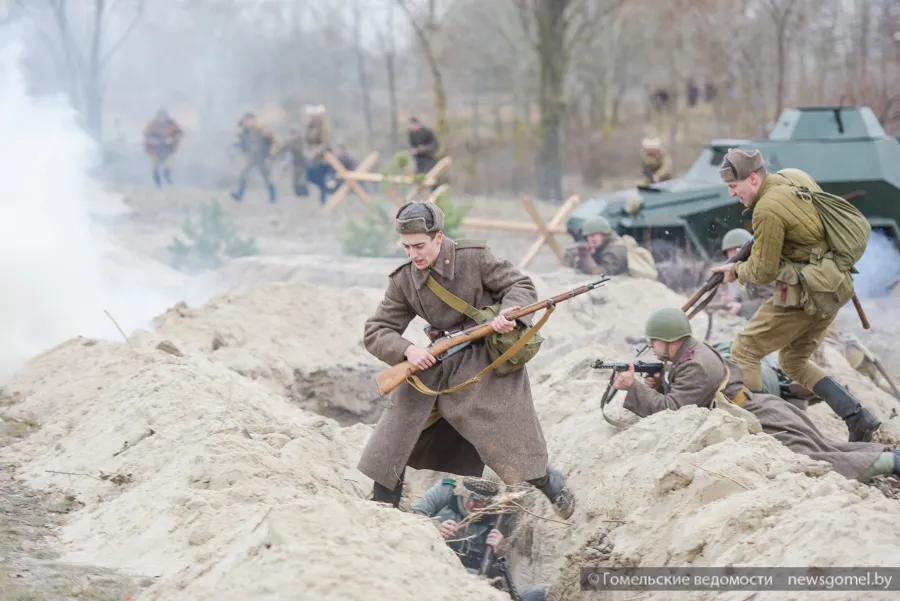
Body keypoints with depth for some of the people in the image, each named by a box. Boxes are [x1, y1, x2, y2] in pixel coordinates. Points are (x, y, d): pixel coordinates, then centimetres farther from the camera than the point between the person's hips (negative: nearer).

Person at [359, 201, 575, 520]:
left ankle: (550, 482, 26)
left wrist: (509, 313, -27)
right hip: (439, 362, 4)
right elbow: (376, 332, -1)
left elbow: (521, 286, -5)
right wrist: (407, 350, -20)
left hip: (490, 360, -4)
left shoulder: (475, 257, -13)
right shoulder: (403, 281, -3)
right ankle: (382, 507, 7)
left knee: (512, 445, -4)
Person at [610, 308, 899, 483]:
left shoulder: (697, 367, -16)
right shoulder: (692, 354, 14)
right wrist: (658, 385, 5)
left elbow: (671, 409, -21)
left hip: (768, 423, -10)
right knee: (831, 450, 11)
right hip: (767, 410, 10)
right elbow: (680, 397, 24)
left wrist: (633, 387, -17)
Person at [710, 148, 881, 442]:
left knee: (744, 352, 1)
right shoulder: (795, 176, 6)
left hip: (804, 294, -9)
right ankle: (858, 419, 12)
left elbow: (763, 272, -15)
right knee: (794, 361, 20)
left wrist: (736, 270, 6)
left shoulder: (768, 210, -21)